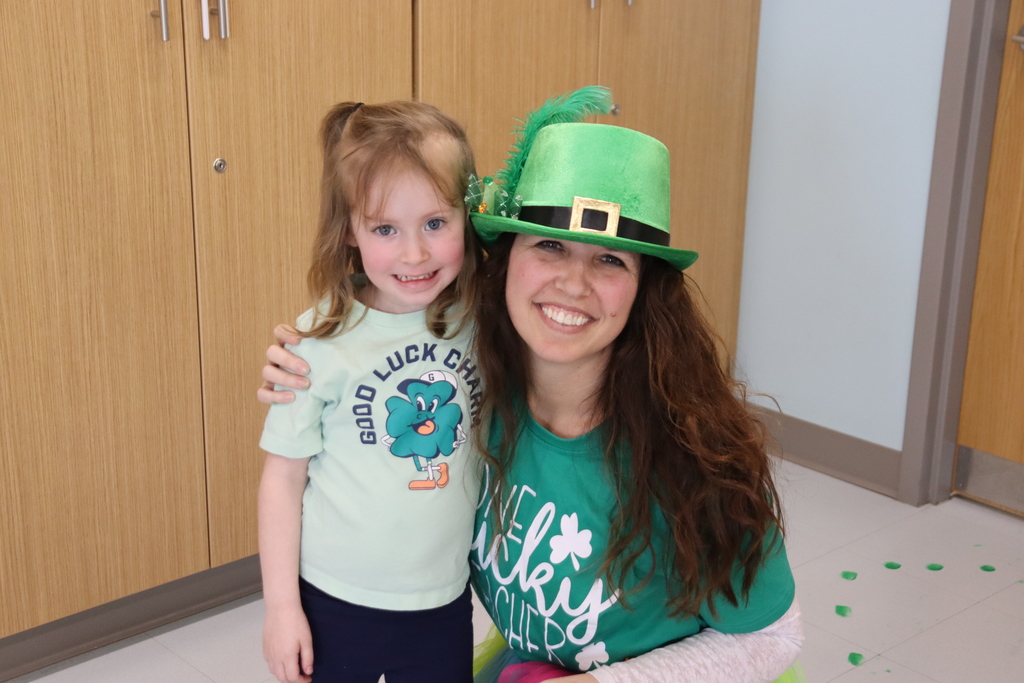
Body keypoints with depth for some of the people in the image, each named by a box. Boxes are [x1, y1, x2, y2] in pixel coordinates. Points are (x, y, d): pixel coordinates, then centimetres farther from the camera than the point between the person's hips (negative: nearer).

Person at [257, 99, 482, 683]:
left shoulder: (478, 323, -7)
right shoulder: (324, 341, -15)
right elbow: (284, 476, -8)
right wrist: (281, 606, -7)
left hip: (445, 604, 3)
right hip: (335, 609, -2)